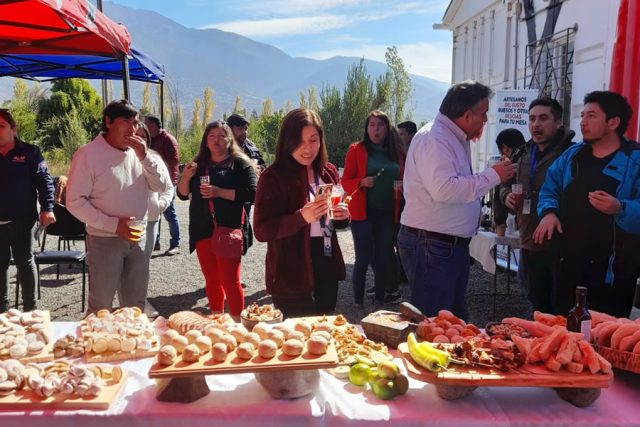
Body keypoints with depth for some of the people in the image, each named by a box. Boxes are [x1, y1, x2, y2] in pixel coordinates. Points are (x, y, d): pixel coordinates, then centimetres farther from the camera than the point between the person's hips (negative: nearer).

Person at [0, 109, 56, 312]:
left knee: (25, 262, 7)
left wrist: (47, 208, -15)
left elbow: (44, 181, -5)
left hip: (21, 219, -3)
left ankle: (30, 307, 16)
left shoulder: (30, 152, -1)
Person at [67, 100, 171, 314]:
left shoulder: (138, 152, 6)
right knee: (101, 307, 5)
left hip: (137, 238, 5)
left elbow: (162, 186, 1)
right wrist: (113, 224, -18)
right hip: (104, 240, -5)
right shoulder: (88, 154, -11)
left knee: (136, 305, 16)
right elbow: (75, 202, -13)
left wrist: (145, 157, -12)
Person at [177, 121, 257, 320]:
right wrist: (186, 176, -6)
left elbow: (251, 193, -13)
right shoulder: (199, 164, 14)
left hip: (228, 229, -5)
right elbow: (183, 194, 14)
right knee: (211, 280, 12)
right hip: (202, 229, 5)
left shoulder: (240, 163, -1)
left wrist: (220, 192, -19)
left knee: (229, 279, -6)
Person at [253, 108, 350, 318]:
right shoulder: (273, 177, -11)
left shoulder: (328, 172, 7)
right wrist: (301, 217, -28)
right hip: (291, 277, -6)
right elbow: (261, 231, -15)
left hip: (327, 270, 6)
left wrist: (343, 216, -4)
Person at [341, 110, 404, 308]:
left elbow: (402, 181, 20)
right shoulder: (356, 149, 0)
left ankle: (380, 299, 21)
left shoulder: (396, 153, 9)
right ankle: (358, 302, 10)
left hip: (388, 212, 4)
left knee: (383, 258, 9)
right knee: (363, 259, -2)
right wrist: (362, 182, -19)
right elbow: (345, 182, -1)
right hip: (363, 212, -3)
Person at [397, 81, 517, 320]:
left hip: (454, 245, 10)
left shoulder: (456, 139, 16)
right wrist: (492, 176, -18)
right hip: (431, 247, -10)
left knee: (456, 323, 18)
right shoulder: (433, 139, -16)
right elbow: (443, 189, -29)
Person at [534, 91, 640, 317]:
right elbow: (549, 190, 14)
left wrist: (619, 209, -32)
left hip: (612, 271, -5)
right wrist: (549, 212, -7)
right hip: (570, 265, 5)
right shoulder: (571, 155, 11)